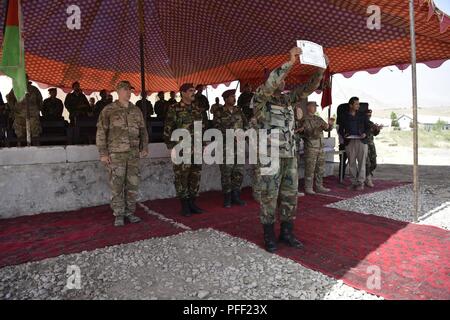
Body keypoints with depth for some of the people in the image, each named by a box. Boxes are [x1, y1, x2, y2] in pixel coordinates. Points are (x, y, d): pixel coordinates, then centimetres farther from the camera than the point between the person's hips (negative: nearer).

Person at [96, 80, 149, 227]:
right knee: (117, 185, -2)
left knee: (133, 184, 6)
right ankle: (119, 215, 9)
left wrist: (144, 148, 8)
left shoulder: (136, 111, 14)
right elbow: (101, 132, 0)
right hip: (116, 154, -4)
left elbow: (143, 131, 18)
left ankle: (130, 212, 18)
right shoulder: (109, 110, 1)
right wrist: (103, 153, -6)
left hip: (134, 154, 4)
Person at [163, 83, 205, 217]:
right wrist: (172, 147, -10)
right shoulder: (174, 109, -4)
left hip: (197, 149, 6)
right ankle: (184, 205, 9)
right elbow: (168, 129, -6)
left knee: (196, 176, 8)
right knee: (181, 177, -2)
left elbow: (202, 127, 20)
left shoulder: (197, 109, 14)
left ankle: (192, 203, 20)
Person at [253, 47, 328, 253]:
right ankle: (269, 236, 14)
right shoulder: (260, 99, -4)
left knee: (290, 195, 10)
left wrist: (320, 69, -5)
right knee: (269, 197, 1)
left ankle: (287, 233, 23)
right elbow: (269, 84, -23)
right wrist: (290, 62, -27)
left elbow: (308, 88, 10)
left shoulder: (287, 99, 14)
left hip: (290, 155, 6)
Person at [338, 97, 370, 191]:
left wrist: (365, 134, -10)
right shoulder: (344, 117, 10)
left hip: (361, 141, 0)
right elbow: (340, 129, 11)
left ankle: (360, 183, 2)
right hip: (349, 142, 1)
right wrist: (344, 135, -10)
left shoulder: (363, 115, 11)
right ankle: (354, 182, 12)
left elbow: (368, 127, 10)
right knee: (351, 163, 4)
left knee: (361, 162, -3)